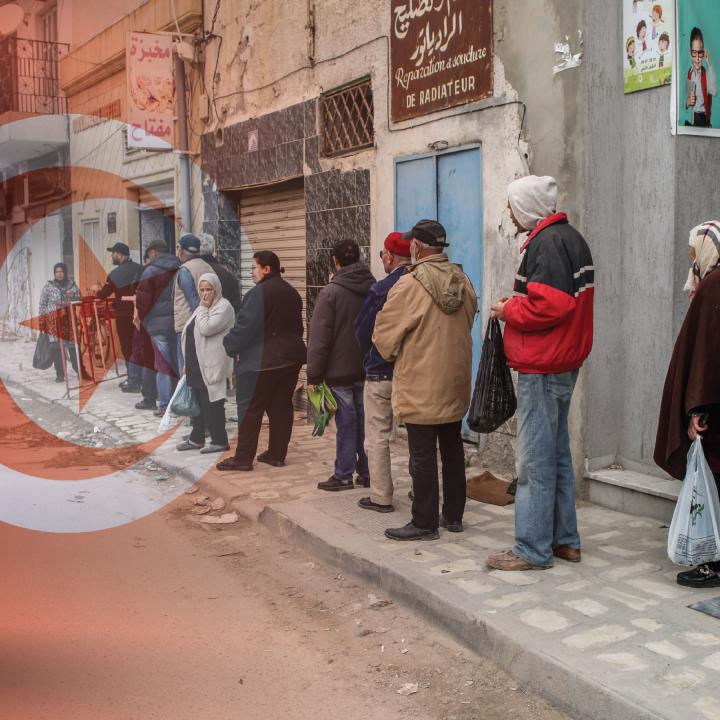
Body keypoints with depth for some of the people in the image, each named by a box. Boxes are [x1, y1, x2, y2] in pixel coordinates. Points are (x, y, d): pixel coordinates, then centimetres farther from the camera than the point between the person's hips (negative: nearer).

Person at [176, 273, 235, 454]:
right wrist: (187, 364, 19)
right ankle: (196, 438, 23)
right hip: (196, 365, 9)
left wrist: (203, 308, -12)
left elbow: (206, 328, -24)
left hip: (211, 366, -9)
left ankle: (219, 441, 4)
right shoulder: (202, 308, 18)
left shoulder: (223, 307, -11)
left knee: (212, 403, -4)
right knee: (197, 402, 14)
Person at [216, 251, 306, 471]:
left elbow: (244, 326, -16)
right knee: (281, 406, 11)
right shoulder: (292, 292, 12)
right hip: (291, 358, 8)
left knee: (250, 408, 0)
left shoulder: (259, 293, -15)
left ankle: (243, 458, 3)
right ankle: (277, 454, 16)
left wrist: (229, 345, -2)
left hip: (263, 361, -8)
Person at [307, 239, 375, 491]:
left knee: (346, 423, 0)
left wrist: (314, 375, -8)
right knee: (365, 421, 11)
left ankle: (344, 475, 7)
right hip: (368, 369, 5)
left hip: (340, 371, -5)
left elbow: (319, 338, -13)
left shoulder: (330, 292, -12)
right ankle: (366, 473, 16)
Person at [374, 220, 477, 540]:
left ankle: (425, 523, 8)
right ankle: (453, 515, 26)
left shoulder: (409, 285, -17)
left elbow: (385, 333, -9)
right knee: (453, 449, 16)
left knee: (423, 455, 1)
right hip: (456, 384, 7)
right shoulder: (463, 281, 2)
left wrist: (393, 354, 12)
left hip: (421, 386, -7)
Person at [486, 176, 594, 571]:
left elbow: (549, 305, -26)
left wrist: (508, 311, -10)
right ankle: (565, 540, 26)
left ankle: (533, 550, 4)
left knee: (536, 463, -4)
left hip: (542, 369, -11)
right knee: (557, 455, 17)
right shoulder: (571, 237, 16)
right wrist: (516, 305, 9)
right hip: (564, 363, 11)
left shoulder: (546, 243, -16)